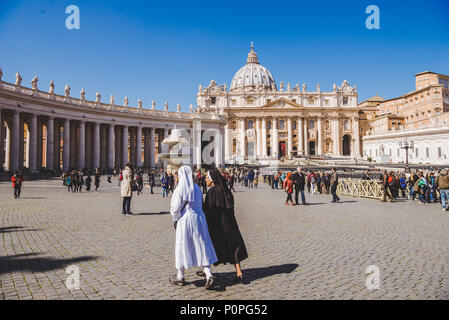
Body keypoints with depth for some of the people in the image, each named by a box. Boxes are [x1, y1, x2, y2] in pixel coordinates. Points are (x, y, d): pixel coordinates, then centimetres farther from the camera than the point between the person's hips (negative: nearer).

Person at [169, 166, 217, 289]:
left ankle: (180, 277, 22)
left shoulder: (179, 189, -13)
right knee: (201, 247, 9)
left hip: (185, 219, -5)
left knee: (182, 247, 9)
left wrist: (175, 220, 5)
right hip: (199, 217, 5)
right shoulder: (197, 188, 4)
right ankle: (209, 275, 0)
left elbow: (175, 208, -12)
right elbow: (200, 204, 9)